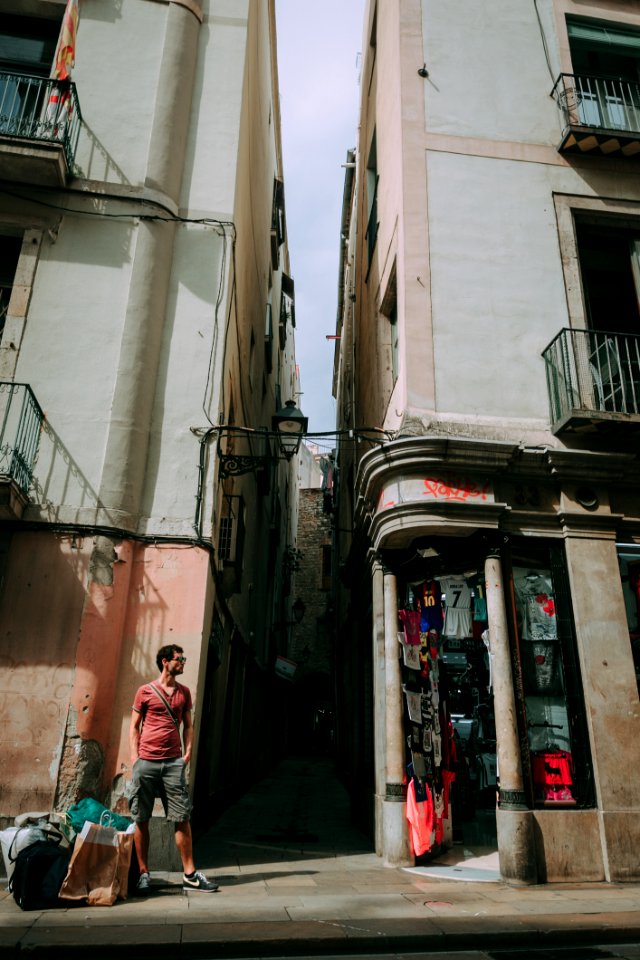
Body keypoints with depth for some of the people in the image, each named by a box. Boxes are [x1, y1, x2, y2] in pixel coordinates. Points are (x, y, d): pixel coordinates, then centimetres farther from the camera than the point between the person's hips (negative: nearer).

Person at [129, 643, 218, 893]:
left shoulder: (184, 692, 13)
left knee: (182, 818, -1)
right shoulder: (145, 691, 4)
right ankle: (143, 873, 19)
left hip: (174, 762, 2)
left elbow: (188, 725, 16)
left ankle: (190, 875, 6)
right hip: (146, 762, -2)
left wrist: (188, 752, 3)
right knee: (141, 820, 5)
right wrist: (135, 756, -3)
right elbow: (134, 726, 6)